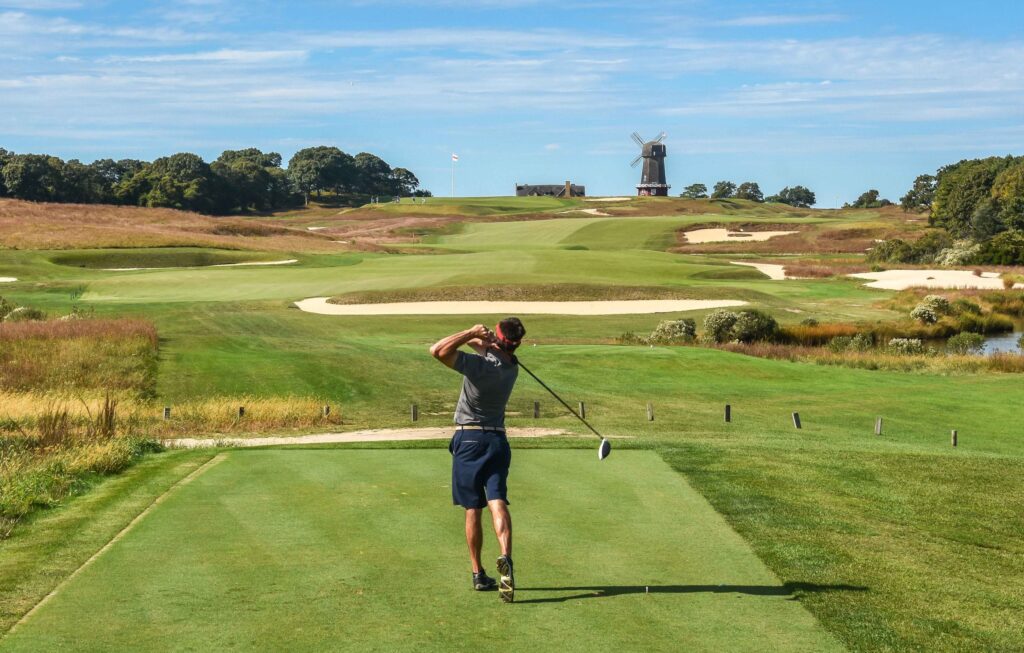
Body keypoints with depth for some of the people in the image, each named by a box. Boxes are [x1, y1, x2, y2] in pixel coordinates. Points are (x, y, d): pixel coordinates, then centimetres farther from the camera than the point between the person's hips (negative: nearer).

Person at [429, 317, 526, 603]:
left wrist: (472, 333, -16)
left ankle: (478, 574, 12)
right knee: (497, 503, -9)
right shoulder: (512, 367, 4)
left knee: (473, 510, 6)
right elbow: (487, 349, 22)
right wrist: (476, 338, 0)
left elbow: (437, 350, -25)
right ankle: (505, 558, -33)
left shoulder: (480, 364, -18)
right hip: (497, 440, 3)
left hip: (469, 439, -3)